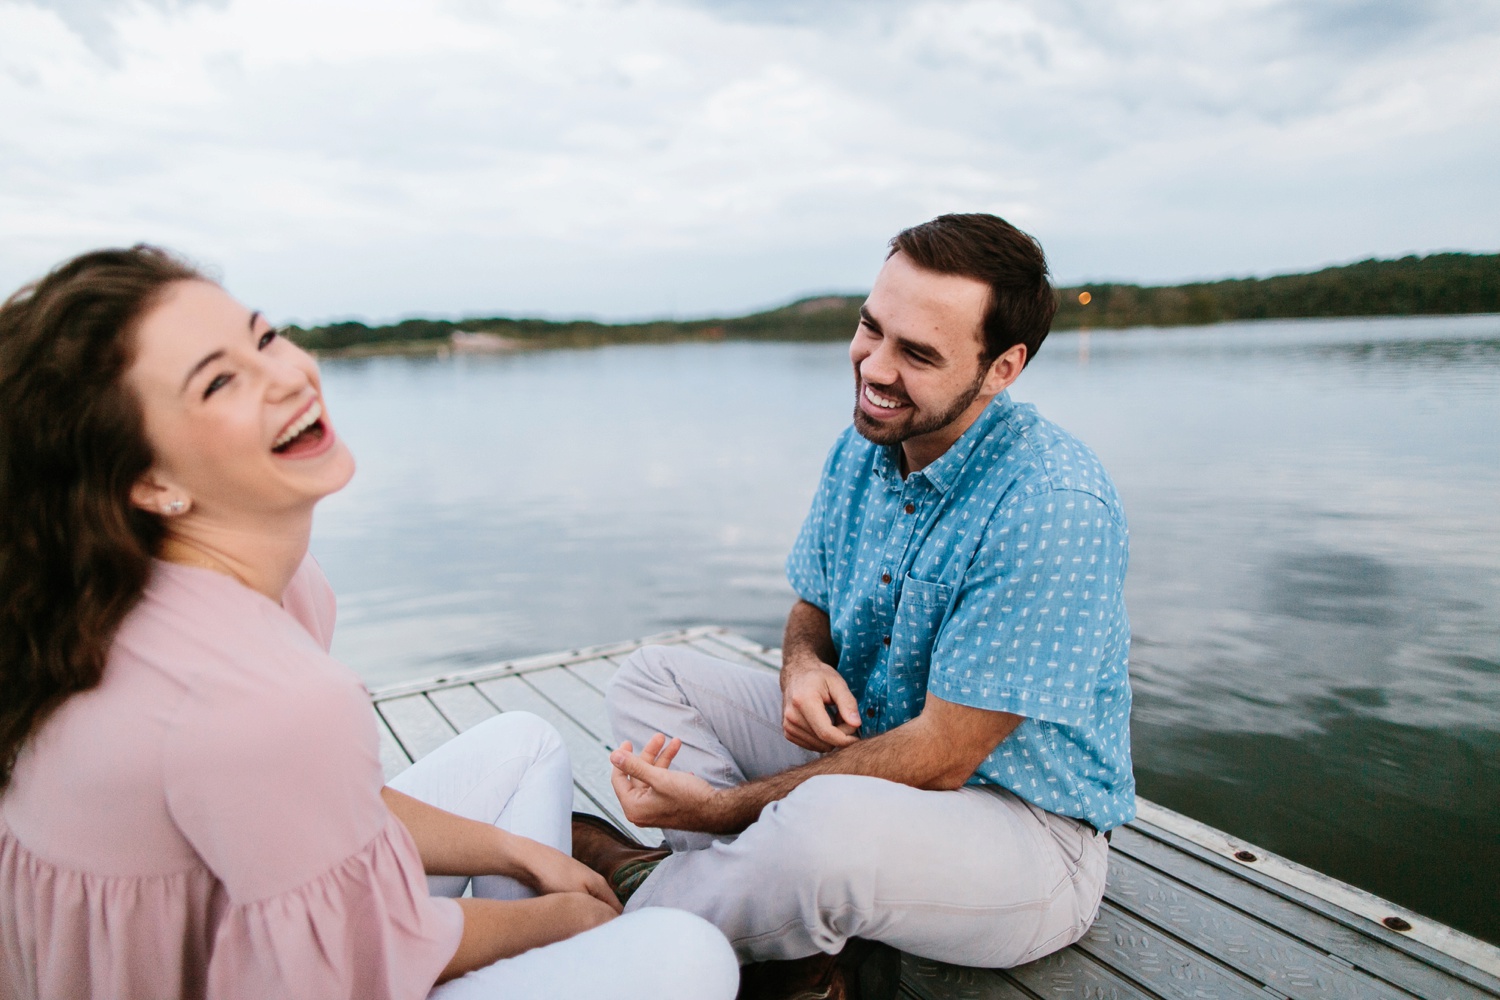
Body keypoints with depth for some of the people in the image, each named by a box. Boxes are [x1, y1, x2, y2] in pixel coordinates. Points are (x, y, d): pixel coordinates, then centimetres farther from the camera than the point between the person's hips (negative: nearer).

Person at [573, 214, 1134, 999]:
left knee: (833, 824, -40)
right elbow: (812, 607, 12)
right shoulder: (859, 451, -1)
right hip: (860, 749, 8)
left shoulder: (1053, 507, -26)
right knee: (652, 678, 1)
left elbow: (940, 757, -25)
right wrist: (803, 665, -14)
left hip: (1022, 822, -7)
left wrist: (723, 806, -22)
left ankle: (641, 893, -6)